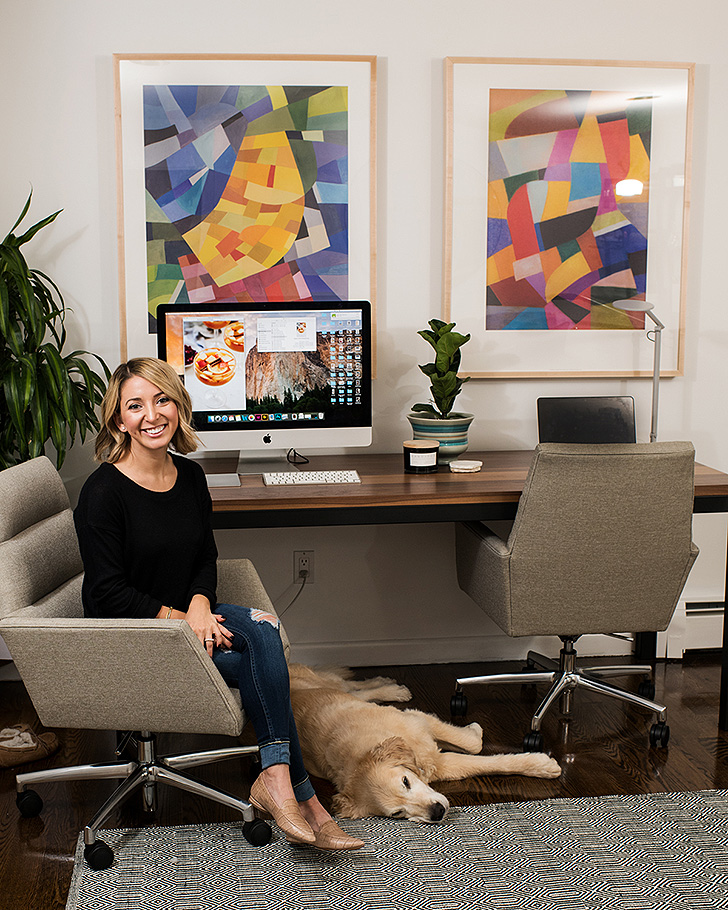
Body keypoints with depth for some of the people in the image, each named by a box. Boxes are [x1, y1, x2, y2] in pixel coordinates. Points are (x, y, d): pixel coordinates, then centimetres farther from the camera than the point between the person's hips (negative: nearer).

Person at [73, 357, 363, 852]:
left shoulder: (190, 476, 4)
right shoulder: (103, 491, -15)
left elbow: (206, 557, 10)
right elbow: (108, 594, -15)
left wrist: (200, 605, -10)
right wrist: (180, 618, -18)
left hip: (189, 614, 6)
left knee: (264, 631, -25)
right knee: (263, 634, -25)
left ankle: (275, 779, -23)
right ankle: (299, 795, -20)